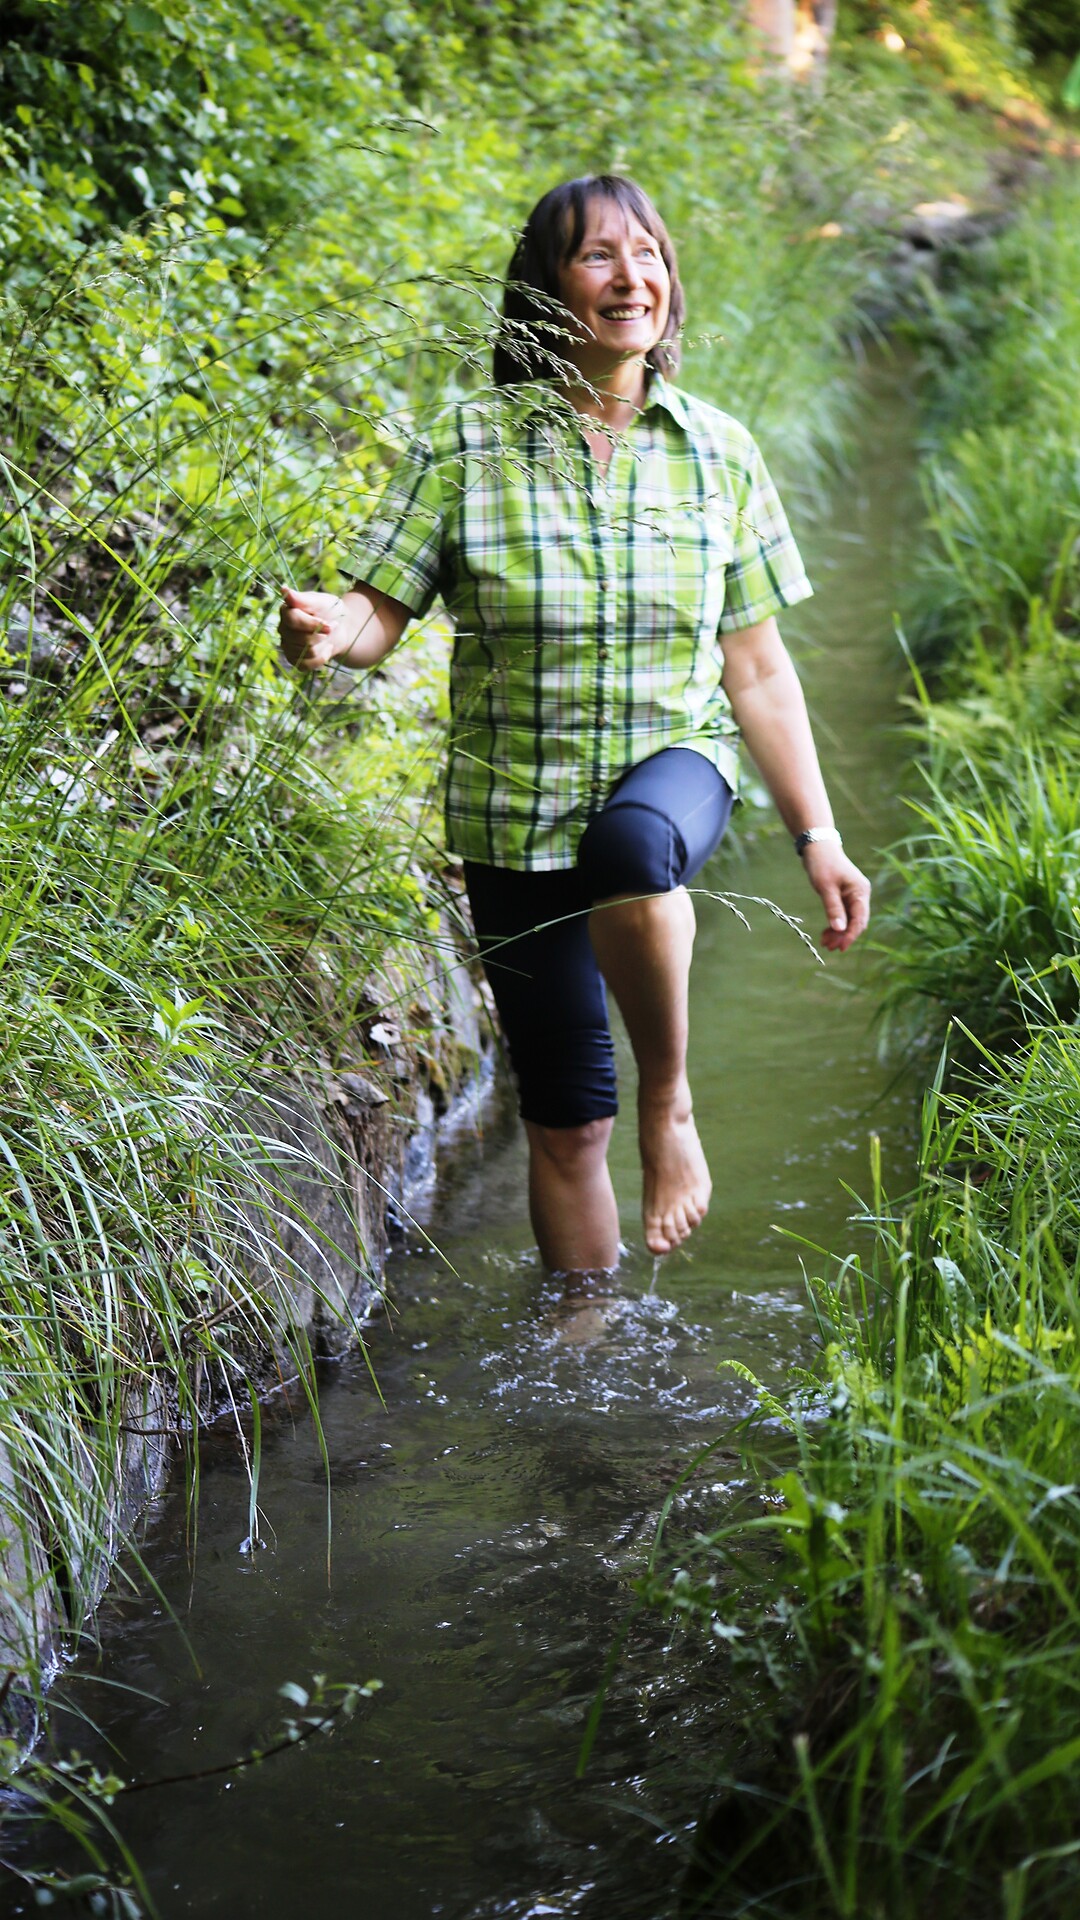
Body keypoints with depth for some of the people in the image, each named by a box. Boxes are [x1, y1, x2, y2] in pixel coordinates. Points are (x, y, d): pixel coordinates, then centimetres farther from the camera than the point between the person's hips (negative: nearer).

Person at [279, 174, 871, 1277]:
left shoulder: (717, 451, 2)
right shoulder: (468, 445, -4)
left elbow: (756, 668, 6)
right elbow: (380, 613, -9)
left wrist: (816, 836, 5)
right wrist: (332, 631, -33)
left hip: (674, 764, 0)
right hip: (515, 813, 0)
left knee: (630, 847, -39)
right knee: (564, 1120, 5)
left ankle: (670, 1098, -15)